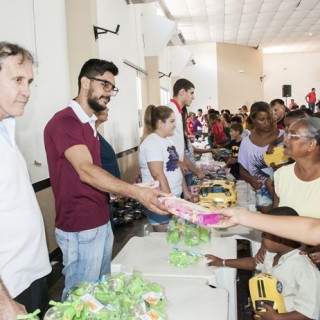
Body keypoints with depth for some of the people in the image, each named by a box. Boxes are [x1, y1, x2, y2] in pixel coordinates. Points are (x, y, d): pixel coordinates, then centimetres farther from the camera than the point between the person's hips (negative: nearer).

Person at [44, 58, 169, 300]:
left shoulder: (89, 124, 13)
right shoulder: (63, 122, -18)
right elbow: (86, 171, -30)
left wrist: (128, 190, 11)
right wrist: (137, 192, -39)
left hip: (101, 222, 9)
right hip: (80, 228, -9)